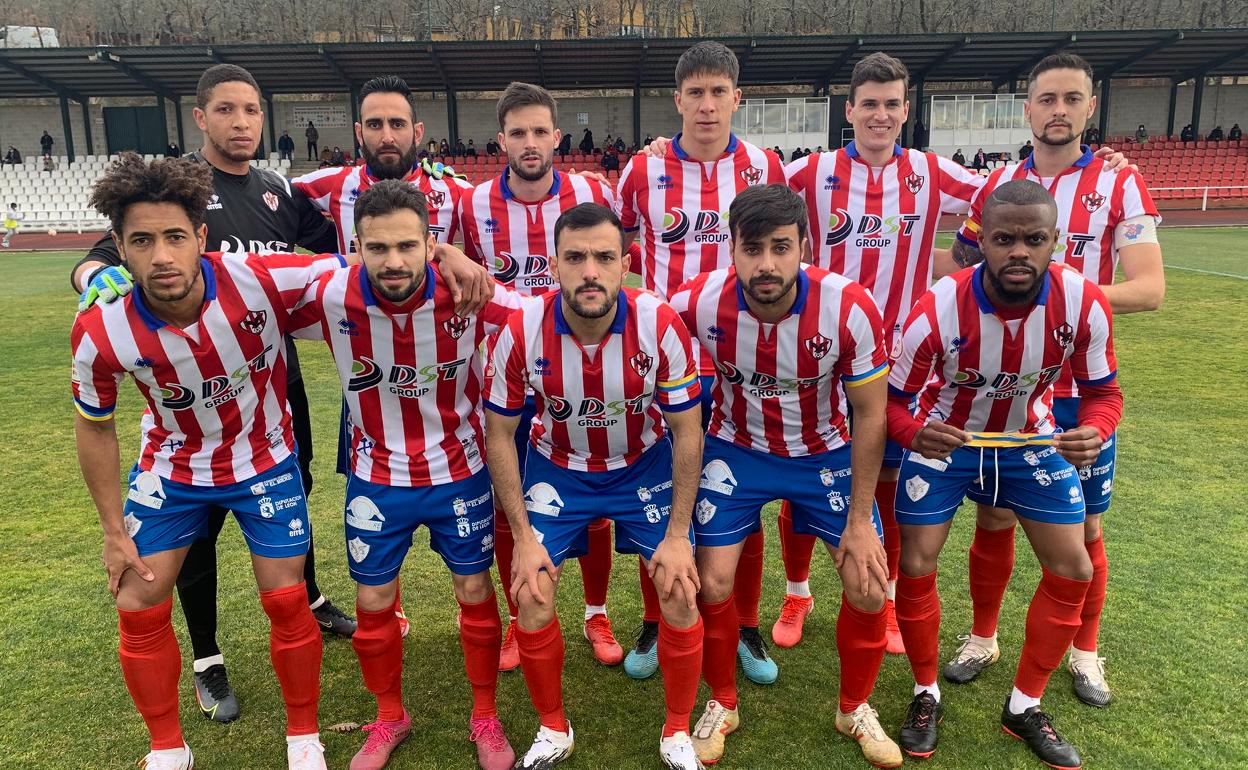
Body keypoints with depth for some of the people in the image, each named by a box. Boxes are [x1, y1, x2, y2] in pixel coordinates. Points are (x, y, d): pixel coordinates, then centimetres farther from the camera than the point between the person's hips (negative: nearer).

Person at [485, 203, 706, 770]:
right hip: (557, 466, 1)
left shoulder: (661, 325, -26)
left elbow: (687, 432, -14)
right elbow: (499, 435, -11)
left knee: (681, 593, -9)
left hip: (644, 463, 0)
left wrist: (678, 535, -13)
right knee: (531, 596, -7)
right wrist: (523, 536, -12)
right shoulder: (521, 331, -25)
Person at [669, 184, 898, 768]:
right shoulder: (698, 302, -26)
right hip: (736, 449, 0)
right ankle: (722, 705, 26)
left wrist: (860, 519, -12)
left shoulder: (850, 308, -27)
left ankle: (855, 708, 28)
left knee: (869, 588, -2)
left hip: (824, 452, 0)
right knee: (712, 585, -4)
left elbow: (869, 415, -14)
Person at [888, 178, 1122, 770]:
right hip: (944, 439, -2)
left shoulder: (1083, 304, -23)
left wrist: (1094, 432, -31)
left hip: (1032, 442, 3)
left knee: (1073, 571, 2)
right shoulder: (937, 310, -30)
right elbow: (891, 400, -18)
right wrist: (913, 434, -41)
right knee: (915, 568, -7)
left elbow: (1103, 390, -8)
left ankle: (1024, 707, 23)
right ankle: (926, 696, 20)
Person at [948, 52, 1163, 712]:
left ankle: (1084, 652, 31)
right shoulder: (998, 184, 5)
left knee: (1083, 528, 9)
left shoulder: (1120, 184, -2)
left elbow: (1150, 288, -11)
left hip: (1081, 389, -1)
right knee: (994, 518, 9)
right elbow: (958, 266, 16)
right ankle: (982, 638, 28)